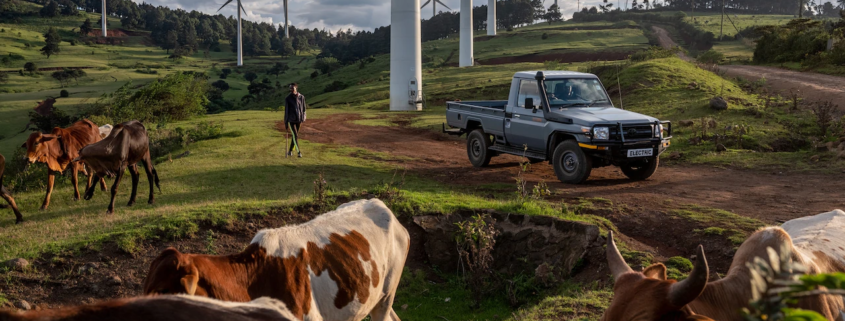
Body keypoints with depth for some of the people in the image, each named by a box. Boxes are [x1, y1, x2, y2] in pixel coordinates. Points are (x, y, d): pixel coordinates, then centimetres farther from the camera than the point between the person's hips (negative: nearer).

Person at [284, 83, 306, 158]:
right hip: (291, 120, -3)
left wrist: (303, 119, -1)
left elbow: (303, 109, 6)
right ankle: (299, 152, -13)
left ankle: (290, 151, 26)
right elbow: (286, 111, -4)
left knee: (295, 135, 11)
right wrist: (285, 123, -3)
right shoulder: (288, 98, -6)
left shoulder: (302, 97, 0)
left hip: (298, 120, 4)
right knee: (295, 136, -12)